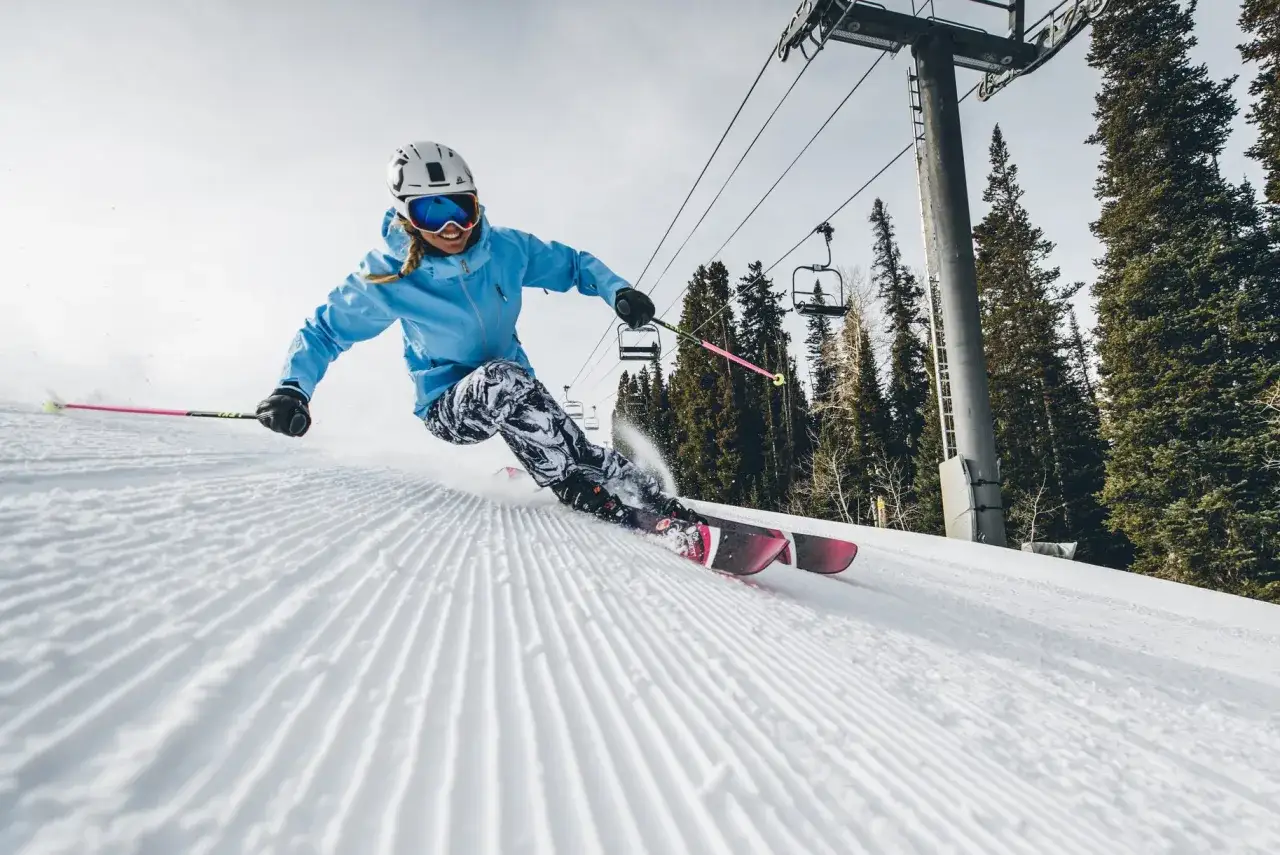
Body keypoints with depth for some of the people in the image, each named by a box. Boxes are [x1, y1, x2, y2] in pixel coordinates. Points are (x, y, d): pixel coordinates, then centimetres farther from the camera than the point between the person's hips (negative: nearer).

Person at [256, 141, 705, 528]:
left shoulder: (506, 248, -11)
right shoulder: (389, 276, -16)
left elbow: (573, 263, 2)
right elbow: (324, 331, -4)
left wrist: (617, 292, -17)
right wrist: (293, 387, -21)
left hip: (514, 396, 4)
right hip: (449, 408, -3)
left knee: (564, 450, -21)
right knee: (504, 377, -35)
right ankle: (621, 482, -32)